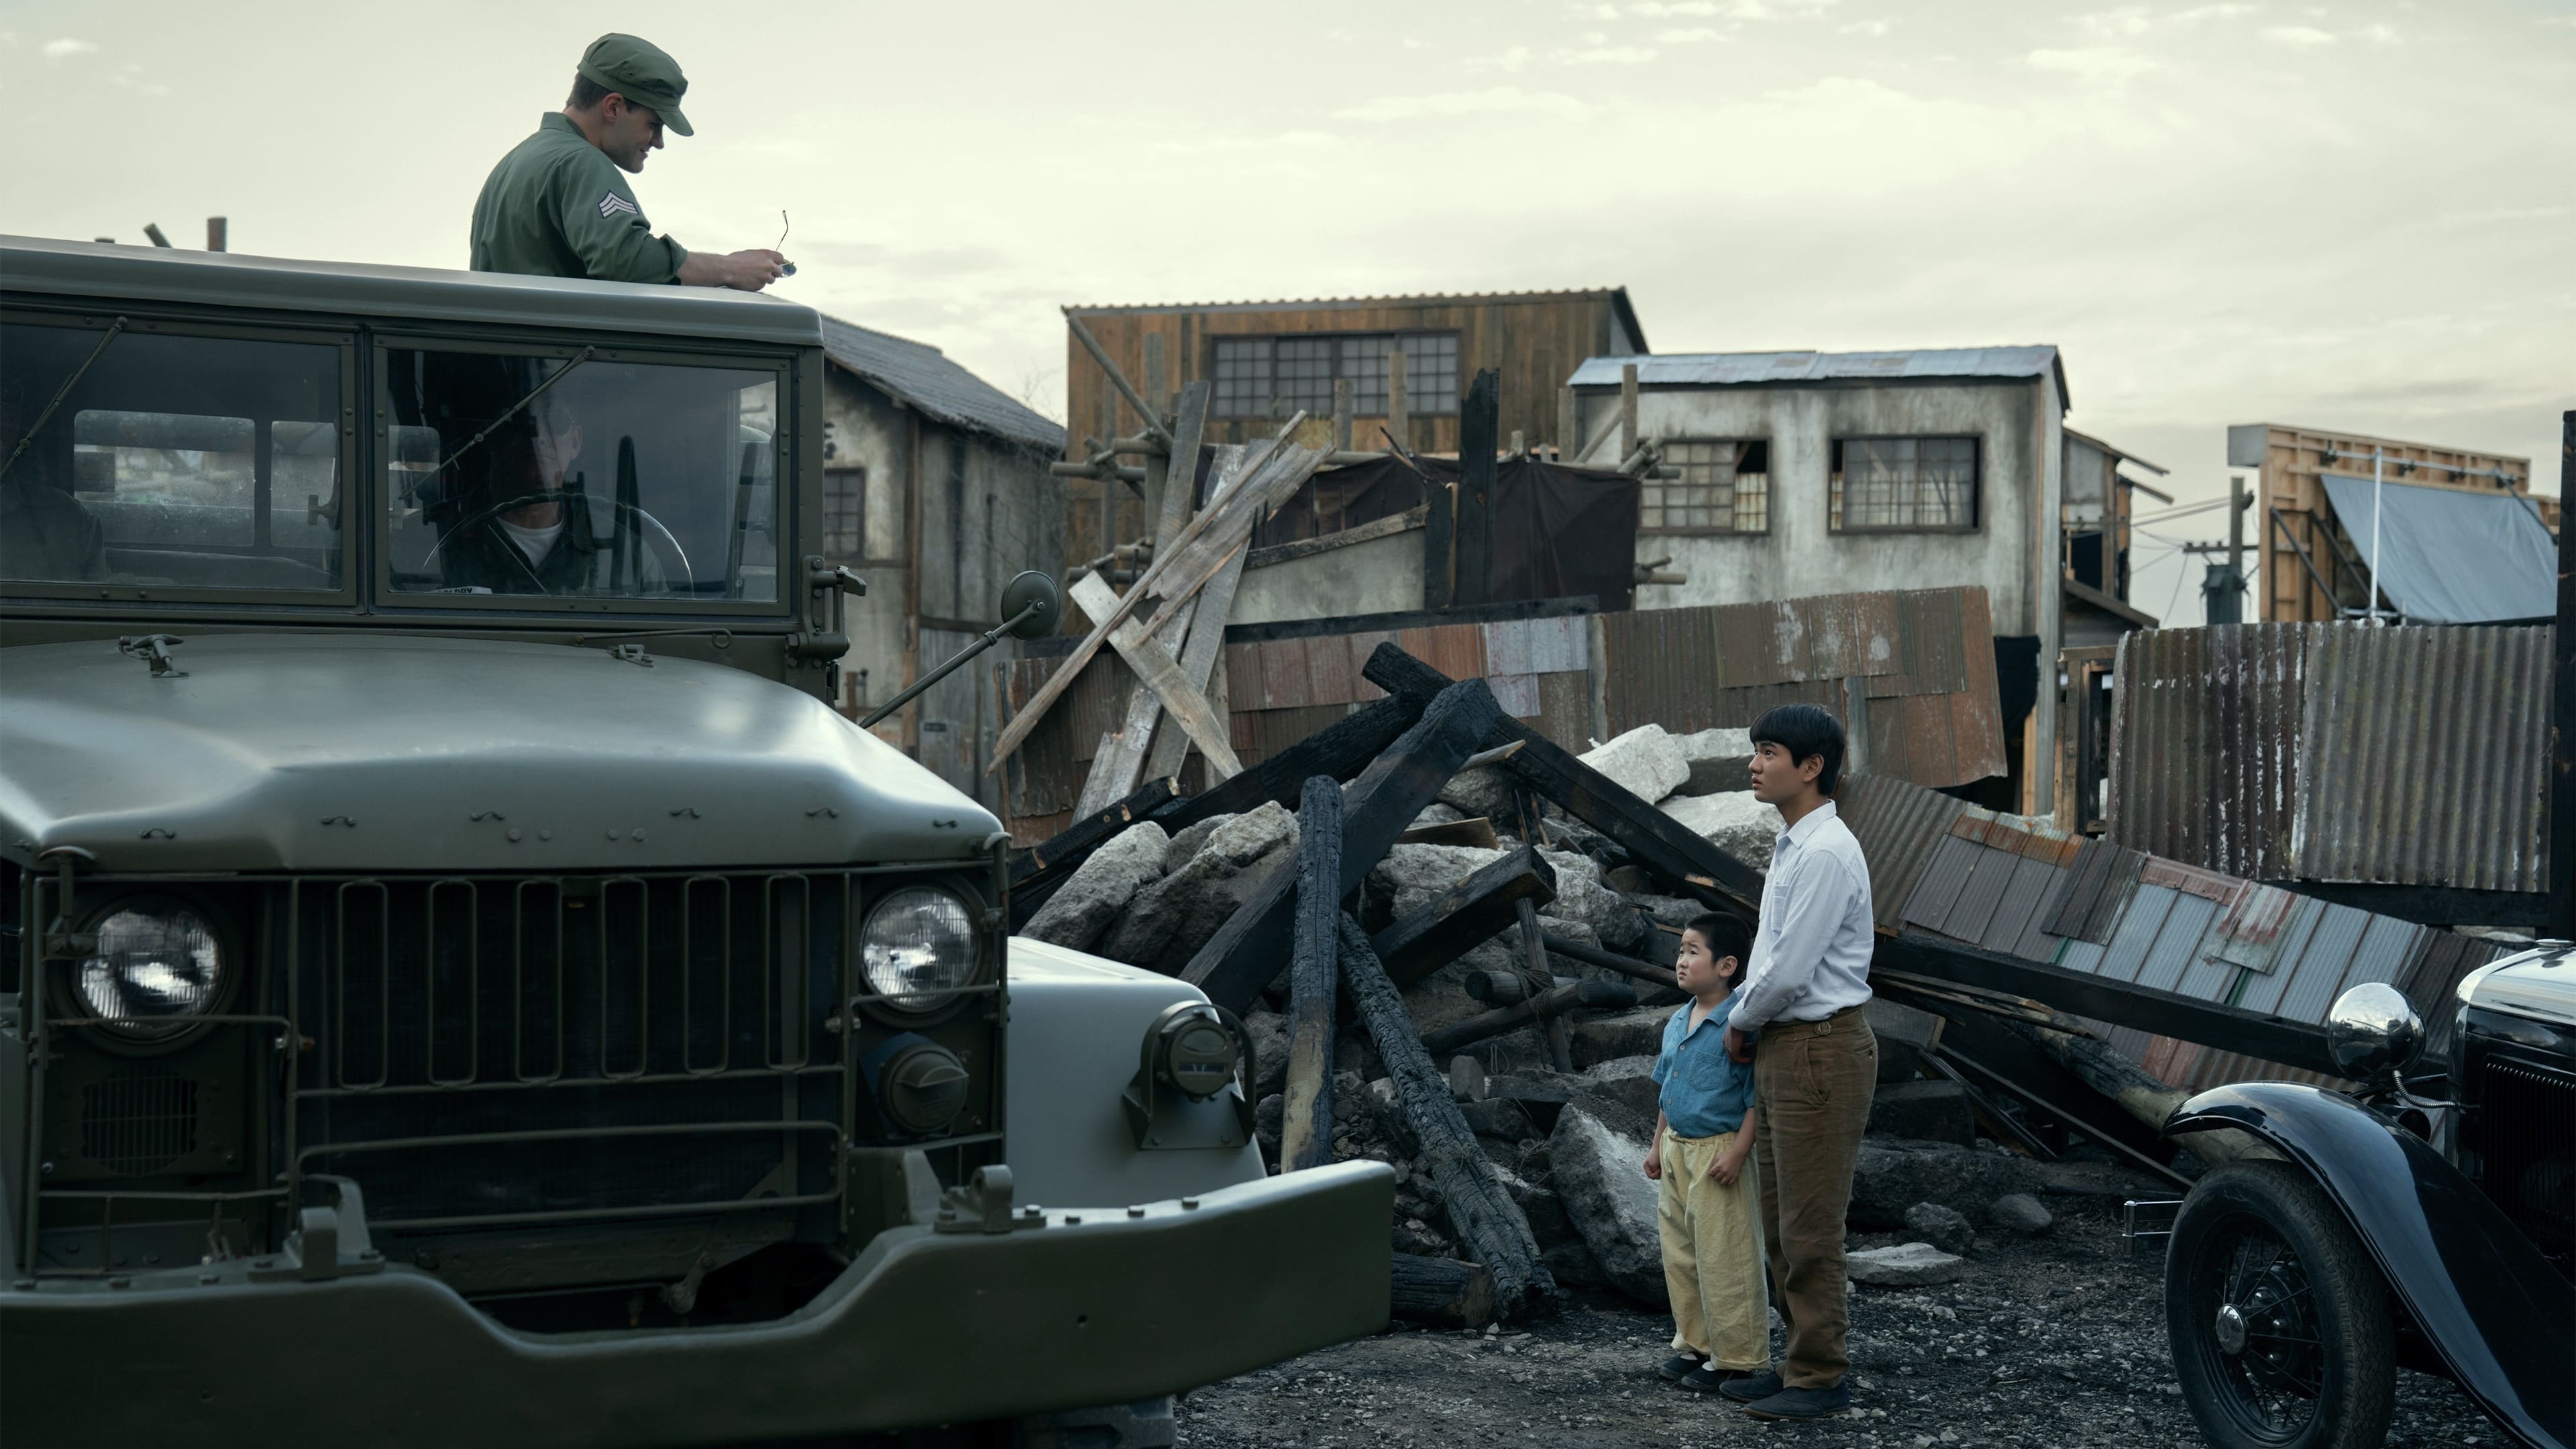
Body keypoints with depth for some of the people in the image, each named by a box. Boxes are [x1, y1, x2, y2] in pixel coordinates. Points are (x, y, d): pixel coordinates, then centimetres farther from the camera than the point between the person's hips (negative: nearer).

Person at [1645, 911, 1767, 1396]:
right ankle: (1695, 1343, 26)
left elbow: (1756, 1097, -17)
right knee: (1680, 1255, 15)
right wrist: (1658, 1144, 20)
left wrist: (1738, 1151, -22)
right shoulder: (1677, 1023, 10)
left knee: (1724, 1259, -3)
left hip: (1718, 1152, -9)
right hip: (1677, 1149, 9)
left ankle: (1736, 1355, 6)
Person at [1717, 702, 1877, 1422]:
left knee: (1810, 1227, -3)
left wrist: (1739, 1022, -6)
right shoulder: (1791, 846, 13)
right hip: (1781, 1048, 10)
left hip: (1820, 1051, -10)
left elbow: (1788, 973, -21)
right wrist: (1747, 1021, 11)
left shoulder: (1826, 854, -19)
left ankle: (1821, 1378, 6)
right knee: (1780, 1225, 16)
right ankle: (1799, 1359, 25)